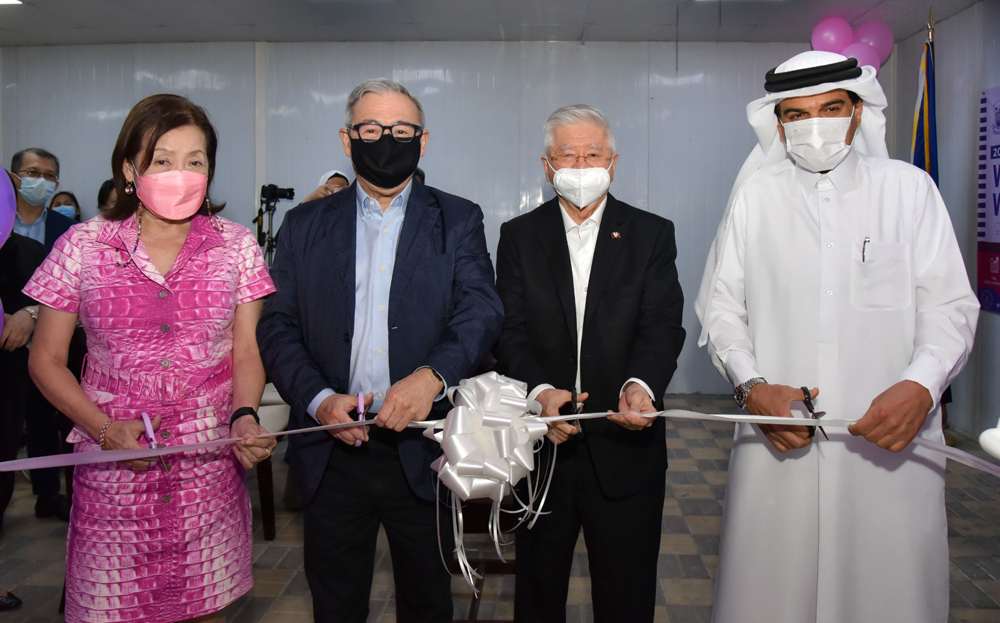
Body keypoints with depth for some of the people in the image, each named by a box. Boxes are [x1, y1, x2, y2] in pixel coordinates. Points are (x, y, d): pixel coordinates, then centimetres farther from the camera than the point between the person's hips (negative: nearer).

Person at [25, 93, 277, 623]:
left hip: (210, 466, 1)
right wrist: (106, 430, -9)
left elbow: (246, 351, 5)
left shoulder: (236, 246, 1)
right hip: (113, 464, 0)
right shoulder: (82, 247, -2)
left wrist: (243, 416, -14)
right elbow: (46, 360, 4)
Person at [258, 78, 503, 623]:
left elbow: (482, 310, -10)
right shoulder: (305, 226, 7)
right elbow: (276, 327, 2)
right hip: (332, 450, 1)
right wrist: (318, 398, -15)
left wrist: (432, 375, -29)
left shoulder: (458, 221, 3)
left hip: (422, 452, -1)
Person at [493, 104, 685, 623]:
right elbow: (510, 331, -5)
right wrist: (539, 391, -24)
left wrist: (641, 384, -29)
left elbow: (663, 326, -9)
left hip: (626, 446, 0)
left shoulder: (652, 235, 2)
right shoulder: (518, 236, 4)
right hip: (541, 444, 1)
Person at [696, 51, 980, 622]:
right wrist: (752, 386, -10)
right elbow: (722, 306, 7)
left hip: (891, 440, 0)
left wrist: (921, 386, -17)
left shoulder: (909, 188, 6)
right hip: (776, 438, 1)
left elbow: (950, 306, 2)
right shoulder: (755, 195, 7)